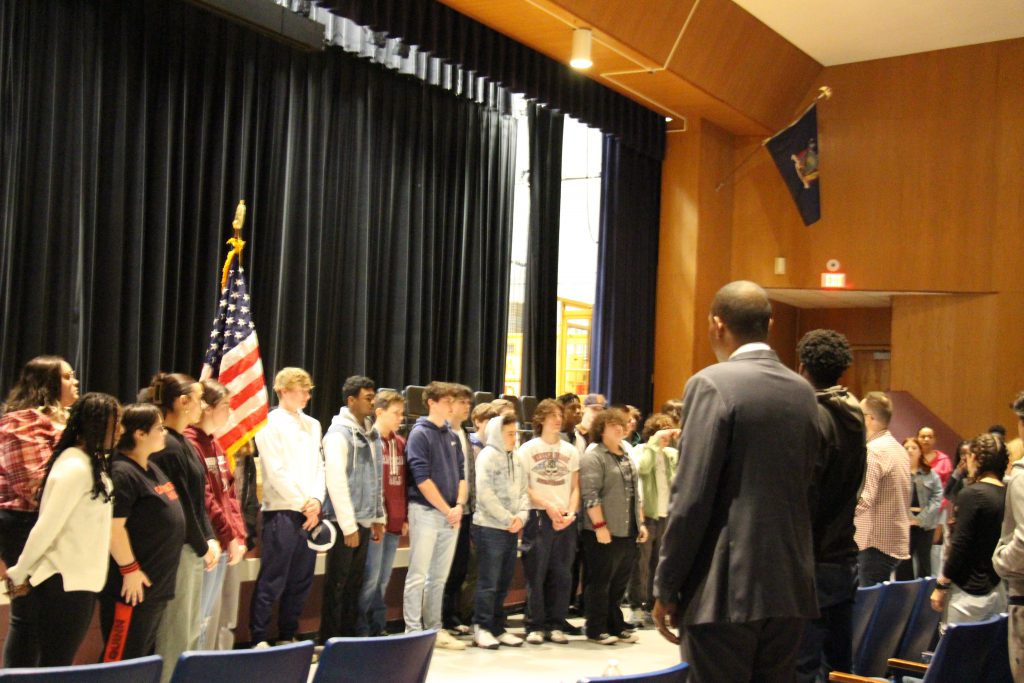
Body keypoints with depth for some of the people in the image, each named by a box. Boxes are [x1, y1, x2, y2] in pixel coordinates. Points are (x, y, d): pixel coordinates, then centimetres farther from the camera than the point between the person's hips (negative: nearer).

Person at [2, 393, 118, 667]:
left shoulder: (92, 463, 11)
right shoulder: (75, 467, -19)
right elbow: (47, 526, -19)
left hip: (81, 581, 9)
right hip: (65, 582, -9)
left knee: (58, 665, 16)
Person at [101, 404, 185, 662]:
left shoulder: (151, 469, 13)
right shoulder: (122, 473, -18)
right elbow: (113, 527, -23)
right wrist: (129, 569, -20)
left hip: (158, 583, 10)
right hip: (136, 584, -10)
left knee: (146, 656, 18)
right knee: (122, 659, -3)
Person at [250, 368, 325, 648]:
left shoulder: (312, 425, 15)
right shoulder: (270, 423, -5)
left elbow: (318, 467, 12)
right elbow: (277, 472, -11)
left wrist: (316, 501, -4)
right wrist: (303, 504, -9)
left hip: (309, 513, 6)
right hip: (281, 512, -6)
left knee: (301, 581, 10)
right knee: (272, 581, -4)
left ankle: (287, 636, 20)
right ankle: (259, 639, 5)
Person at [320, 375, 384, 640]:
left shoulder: (371, 433, 12)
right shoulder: (339, 432, -11)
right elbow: (335, 480, -16)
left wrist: (378, 518, 13)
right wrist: (348, 526, -18)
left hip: (364, 521, 7)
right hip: (344, 522, -7)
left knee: (354, 584, 12)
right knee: (336, 585, 0)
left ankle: (349, 637, 20)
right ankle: (328, 642, 9)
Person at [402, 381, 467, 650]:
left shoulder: (452, 437, 14)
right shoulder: (419, 434, -7)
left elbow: (461, 474, 13)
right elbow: (422, 478, -14)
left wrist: (458, 506, -3)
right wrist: (446, 509, -12)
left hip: (451, 515, 7)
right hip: (426, 511, -7)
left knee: (439, 576, 11)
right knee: (418, 575, -3)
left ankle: (434, 630, 18)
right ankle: (413, 631, 2)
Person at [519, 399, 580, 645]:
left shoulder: (571, 451, 12)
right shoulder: (528, 449, 2)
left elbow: (575, 488, 11)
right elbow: (523, 487, -3)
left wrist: (571, 513, -5)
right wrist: (548, 506, -12)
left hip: (566, 520, 3)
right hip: (538, 517, -3)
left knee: (562, 576, 4)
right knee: (536, 574, -2)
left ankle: (555, 625, 14)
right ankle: (535, 626, 6)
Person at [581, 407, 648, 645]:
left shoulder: (626, 456, 18)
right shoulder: (593, 457, -8)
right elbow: (590, 495, -16)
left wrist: (641, 522, 17)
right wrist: (600, 525, -20)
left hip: (628, 532, 8)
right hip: (604, 533, -8)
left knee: (620, 583, 13)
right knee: (600, 581, 1)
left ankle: (615, 626, 22)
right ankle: (596, 629, 9)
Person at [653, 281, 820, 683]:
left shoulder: (712, 384, -10)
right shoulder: (803, 391, 9)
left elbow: (691, 498, -14)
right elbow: (805, 487, 12)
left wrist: (665, 588, -7)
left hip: (726, 590, -6)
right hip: (791, 590, 7)